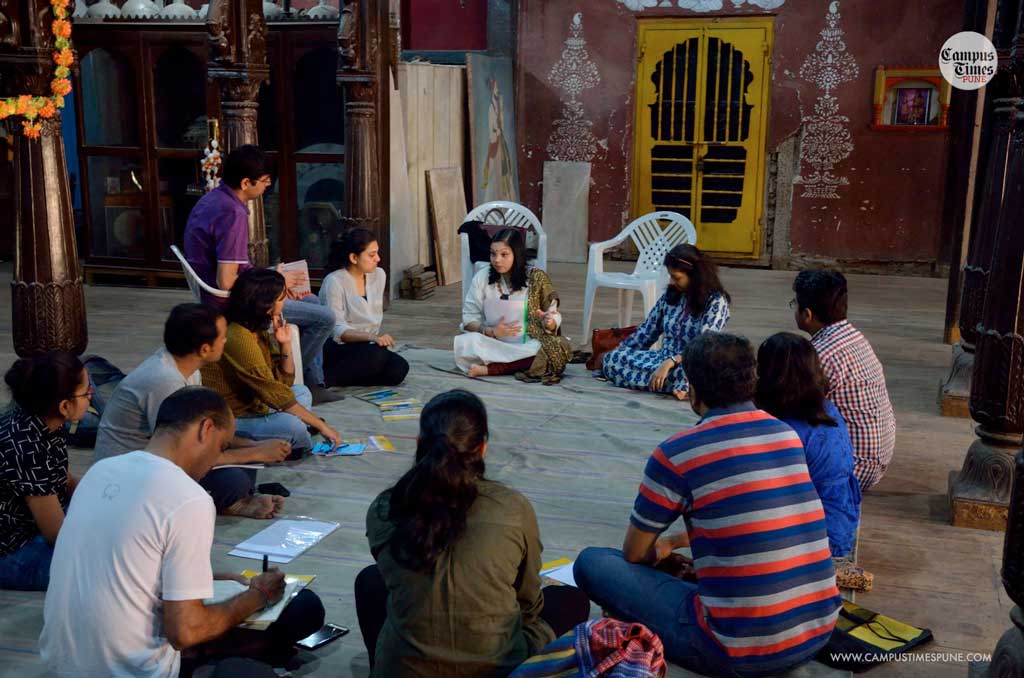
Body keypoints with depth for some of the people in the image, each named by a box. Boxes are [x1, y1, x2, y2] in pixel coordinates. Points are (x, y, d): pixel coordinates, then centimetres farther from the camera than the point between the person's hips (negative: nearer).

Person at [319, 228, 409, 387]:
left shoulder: (379, 275, 6)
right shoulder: (334, 282, -15)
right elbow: (337, 330, -22)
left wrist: (377, 338, 0)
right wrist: (372, 338, -36)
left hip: (366, 345, 7)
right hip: (336, 348, -7)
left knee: (399, 369, -21)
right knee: (376, 355, -35)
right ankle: (324, 378, -19)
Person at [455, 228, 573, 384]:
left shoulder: (536, 278, -1)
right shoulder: (482, 277, 0)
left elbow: (554, 318, 2)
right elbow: (469, 318, 1)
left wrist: (549, 323, -22)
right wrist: (490, 331, -18)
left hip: (530, 345, 1)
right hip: (492, 343, -1)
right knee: (464, 343, -30)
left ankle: (489, 368, -26)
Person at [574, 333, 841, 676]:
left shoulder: (677, 453, -10)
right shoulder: (788, 435, 8)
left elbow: (634, 554, 6)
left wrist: (661, 555, 29)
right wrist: (672, 544, 36)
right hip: (819, 634, 6)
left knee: (592, 563, 4)